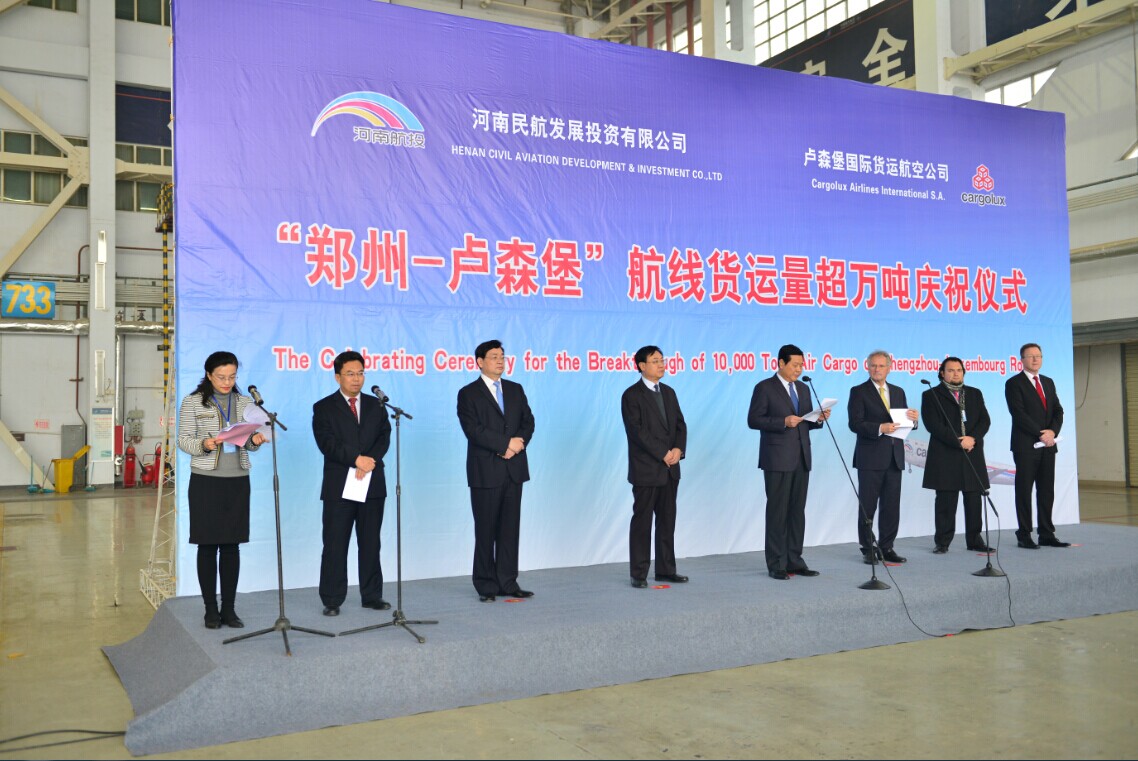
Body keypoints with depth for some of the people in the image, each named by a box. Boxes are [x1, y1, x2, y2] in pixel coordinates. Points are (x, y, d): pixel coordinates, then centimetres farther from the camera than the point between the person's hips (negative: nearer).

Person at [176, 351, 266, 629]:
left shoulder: (245, 402, 9)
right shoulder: (193, 402, -1)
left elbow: (248, 442, 11)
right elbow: (183, 439, -2)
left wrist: (255, 440, -11)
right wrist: (203, 445, -22)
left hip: (238, 480, 3)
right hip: (205, 480, -3)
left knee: (232, 545, 5)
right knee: (208, 545, 2)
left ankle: (229, 608, 13)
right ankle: (210, 609, 12)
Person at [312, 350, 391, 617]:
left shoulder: (376, 405, 12)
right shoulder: (324, 408, 2)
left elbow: (384, 438, 2)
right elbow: (327, 443, -9)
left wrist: (370, 461, -15)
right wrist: (357, 459, -20)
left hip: (372, 483, 3)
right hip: (339, 485, -3)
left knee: (370, 543, 8)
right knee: (335, 545, 0)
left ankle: (372, 595, 16)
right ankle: (332, 600, 7)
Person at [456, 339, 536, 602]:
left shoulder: (516, 390, 14)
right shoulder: (468, 394, -2)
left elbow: (528, 422, 9)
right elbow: (473, 430, -13)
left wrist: (519, 442, -10)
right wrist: (506, 444, -16)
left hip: (514, 469, 5)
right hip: (486, 471, -4)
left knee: (510, 528, 7)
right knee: (485, 530, 2)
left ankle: (507, 582, 13)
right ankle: (486, 585, 11)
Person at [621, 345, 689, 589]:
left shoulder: (668, 392, 14)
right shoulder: (631, 395, -8)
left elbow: (680, 424, 11)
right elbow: (637, 431, -15)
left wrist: (678, 449, -7)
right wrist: (663, 454, -16)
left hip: (670, 469, 6)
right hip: (646, 469, -6)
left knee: (667, 521, 10)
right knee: (642, 521, 0)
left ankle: (666, 569, 18)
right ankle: (638, 574, 7)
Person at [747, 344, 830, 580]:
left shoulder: (803, 389, 15)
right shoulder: (765, 388, -5)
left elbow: (806, 423, 19)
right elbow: (753, 419, -11)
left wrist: (819, 419, -2)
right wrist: (783, 422, -20)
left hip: (801, 459, 6)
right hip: (777, 460, -6)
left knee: (797, 511, 8)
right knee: (777, 512, -2)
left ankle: (794, 560, 15)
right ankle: (776, 564, 4)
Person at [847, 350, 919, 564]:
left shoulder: (898, 392, 15)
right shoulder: (858, 392, -2)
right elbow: (855, 424, -11)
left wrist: (912, 419, -6)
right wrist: (879, 428, -24)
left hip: (894, 457, 5)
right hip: (870, 458, -5)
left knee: (892, 506, 7)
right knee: (867, 506, 1)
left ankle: (886, 548, 16)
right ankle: (867, 549, 8)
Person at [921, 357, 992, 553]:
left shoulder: (975, 394, 17)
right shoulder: (931, 395, 3)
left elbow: (985, 420, 8)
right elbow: (934, 425, -8)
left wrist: (972, 438, -10)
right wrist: (959, 442, -13)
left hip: (973, 455, 4)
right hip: (945, 456, -4)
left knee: (974, 500, 5)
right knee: (946, 502, -2)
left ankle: (974, 540, 15)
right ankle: (942, 542, 5)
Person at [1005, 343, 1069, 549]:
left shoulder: (1048, 382, 17)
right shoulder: (1014, 383, -4)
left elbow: (1058, 410, 12)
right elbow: (1019, 414, -13)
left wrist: (1052, 431, -7)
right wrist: (1041, 434, -16)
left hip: (1047, 445, 6)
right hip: (1026, 446, -6)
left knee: (1047, 491, 7)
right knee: (1024, 491, 0)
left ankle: (1047, 535, 13)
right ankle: (1024, 536, 5)